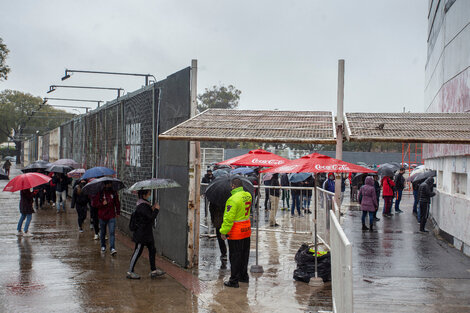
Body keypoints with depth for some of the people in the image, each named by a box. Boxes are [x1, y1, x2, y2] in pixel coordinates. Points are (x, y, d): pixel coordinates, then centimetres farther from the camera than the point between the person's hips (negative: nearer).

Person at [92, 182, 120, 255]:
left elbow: (117, 203, 16)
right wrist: (102, 203, -17)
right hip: (102, 216, 0)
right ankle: (103, 246, 33)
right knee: (102, 232, 14)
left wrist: (118, 212, 9)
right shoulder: (99, 193, -3)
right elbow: (93, 203, -4)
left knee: (112, 232, -12)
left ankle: (112, 248, -17)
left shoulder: (114, 193, 6)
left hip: (111, 216, 0)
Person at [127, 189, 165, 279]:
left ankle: (153, 270, 19)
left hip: (148, 233, 10)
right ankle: (130, 272, 8)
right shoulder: (142, 206, -21)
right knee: (137, 252, -1)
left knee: (152, 251, 11)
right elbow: (151, 217, -26)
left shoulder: (145, 205, 12)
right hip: (141, 234, -10)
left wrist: (152, 208, 1)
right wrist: (156, 209, -12)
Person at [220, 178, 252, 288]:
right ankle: (244, 276, 31)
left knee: (235, 256, 1)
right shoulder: (248, 195, 2)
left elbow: (229, 218, -22)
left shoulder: (233, 199, -22)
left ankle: (234, 281, 8)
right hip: (246, 230, 8)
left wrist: (223, 231, -15)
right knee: (244, 255, 19)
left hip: (236, 233, -8)